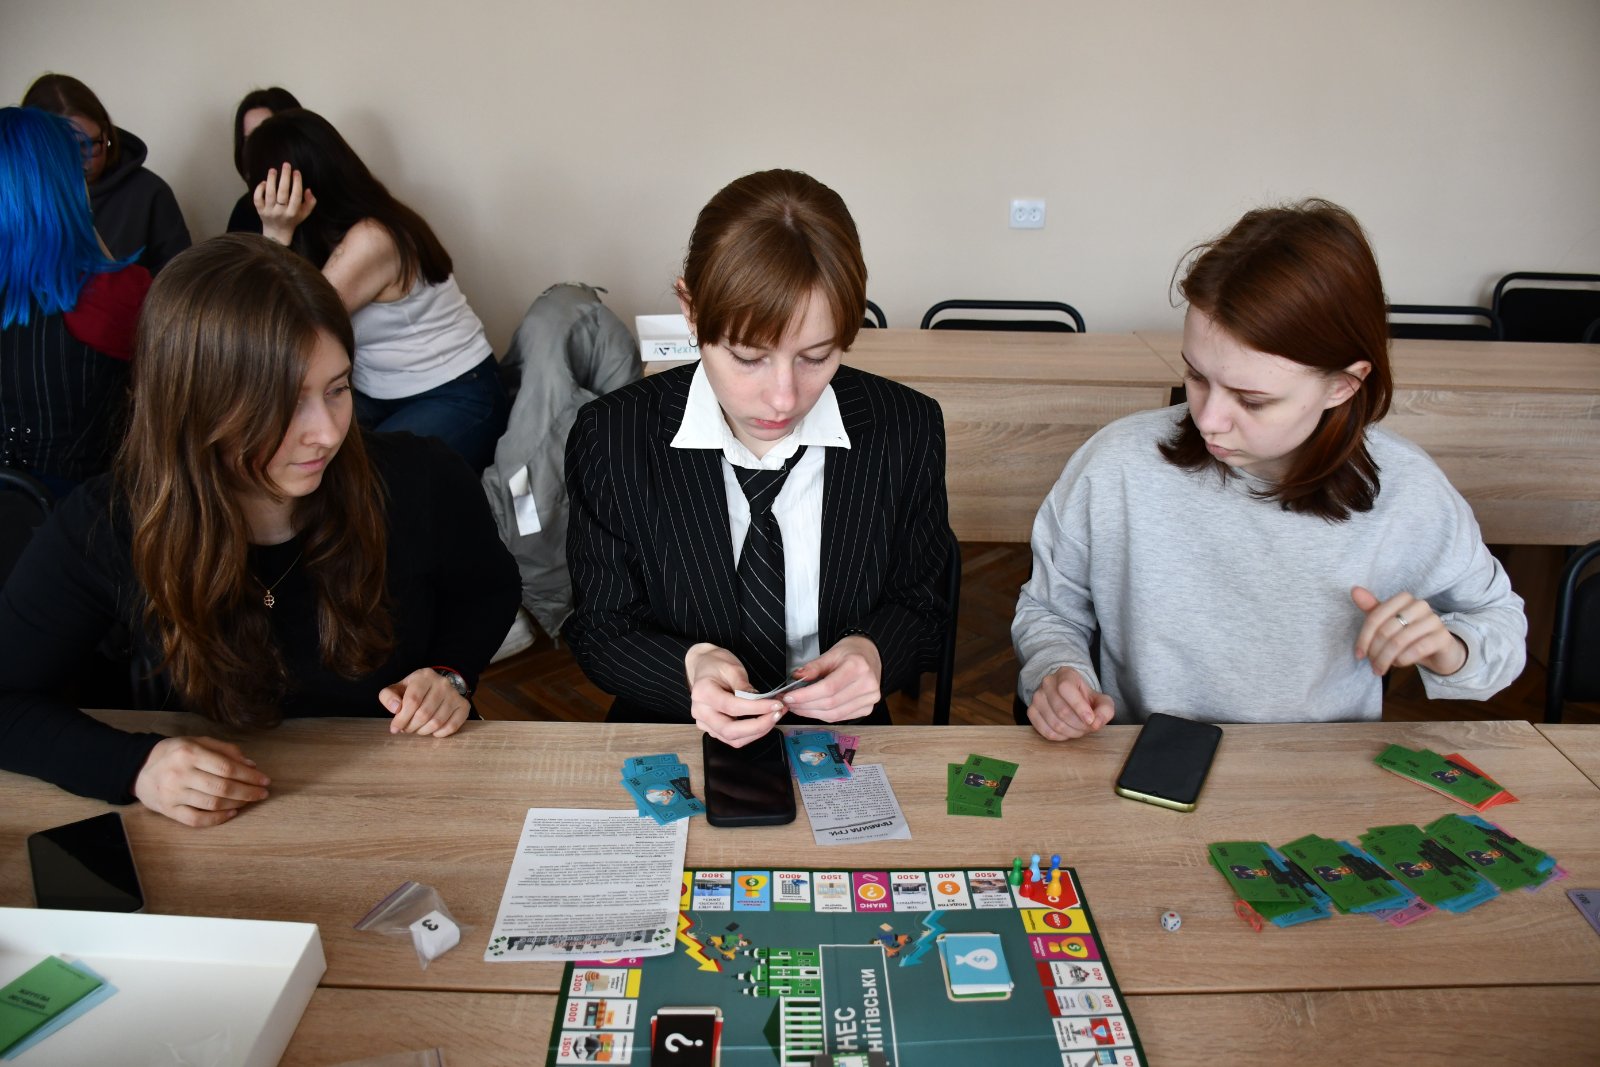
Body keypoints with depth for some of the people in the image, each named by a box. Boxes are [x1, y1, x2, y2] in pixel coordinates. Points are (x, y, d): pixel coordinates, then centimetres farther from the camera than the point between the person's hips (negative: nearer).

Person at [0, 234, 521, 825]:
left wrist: (451, 674, -14)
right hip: (224, 820, 1)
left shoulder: (422, 480, -16)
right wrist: (133, 765, -24)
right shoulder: (104, 529, -16)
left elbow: (488, 590, 6)